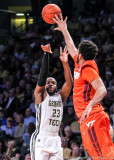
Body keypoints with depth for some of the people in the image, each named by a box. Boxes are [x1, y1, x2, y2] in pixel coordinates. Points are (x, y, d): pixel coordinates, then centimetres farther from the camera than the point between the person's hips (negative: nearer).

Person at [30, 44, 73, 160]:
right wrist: (46, 55, -17)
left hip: (55, 140, 5)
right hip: (41, 139, -5)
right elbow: (42, 77, -11)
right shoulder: (40, 95, 3)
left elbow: (69, 83, 0)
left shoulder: (60, 97, 14)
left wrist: (65, 63, -12)